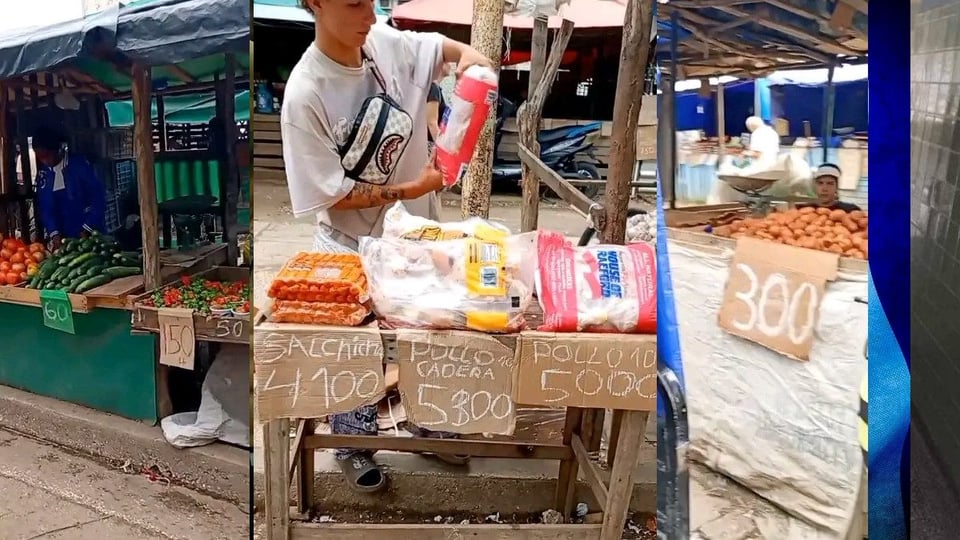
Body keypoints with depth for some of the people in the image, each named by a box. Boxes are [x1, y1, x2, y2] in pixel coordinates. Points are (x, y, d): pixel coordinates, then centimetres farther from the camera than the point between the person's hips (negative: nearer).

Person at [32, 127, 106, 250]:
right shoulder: (43, 173, 5)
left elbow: (98, 198, -11)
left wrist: (87, 230, -15)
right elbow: (45, 207, 5)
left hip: (90, 234, -4)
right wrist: (54, 233, -9)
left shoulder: (80, 164, -9)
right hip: (64, 237, 4)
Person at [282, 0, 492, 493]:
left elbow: (449, 49, 8)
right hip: (355, 248, -6)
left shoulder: (387, 42, -11)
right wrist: (413, 188, -22)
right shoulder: (305, 94, -26)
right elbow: (334, 195, -22)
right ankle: (352, 447, 36)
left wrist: (470, 58, -14)